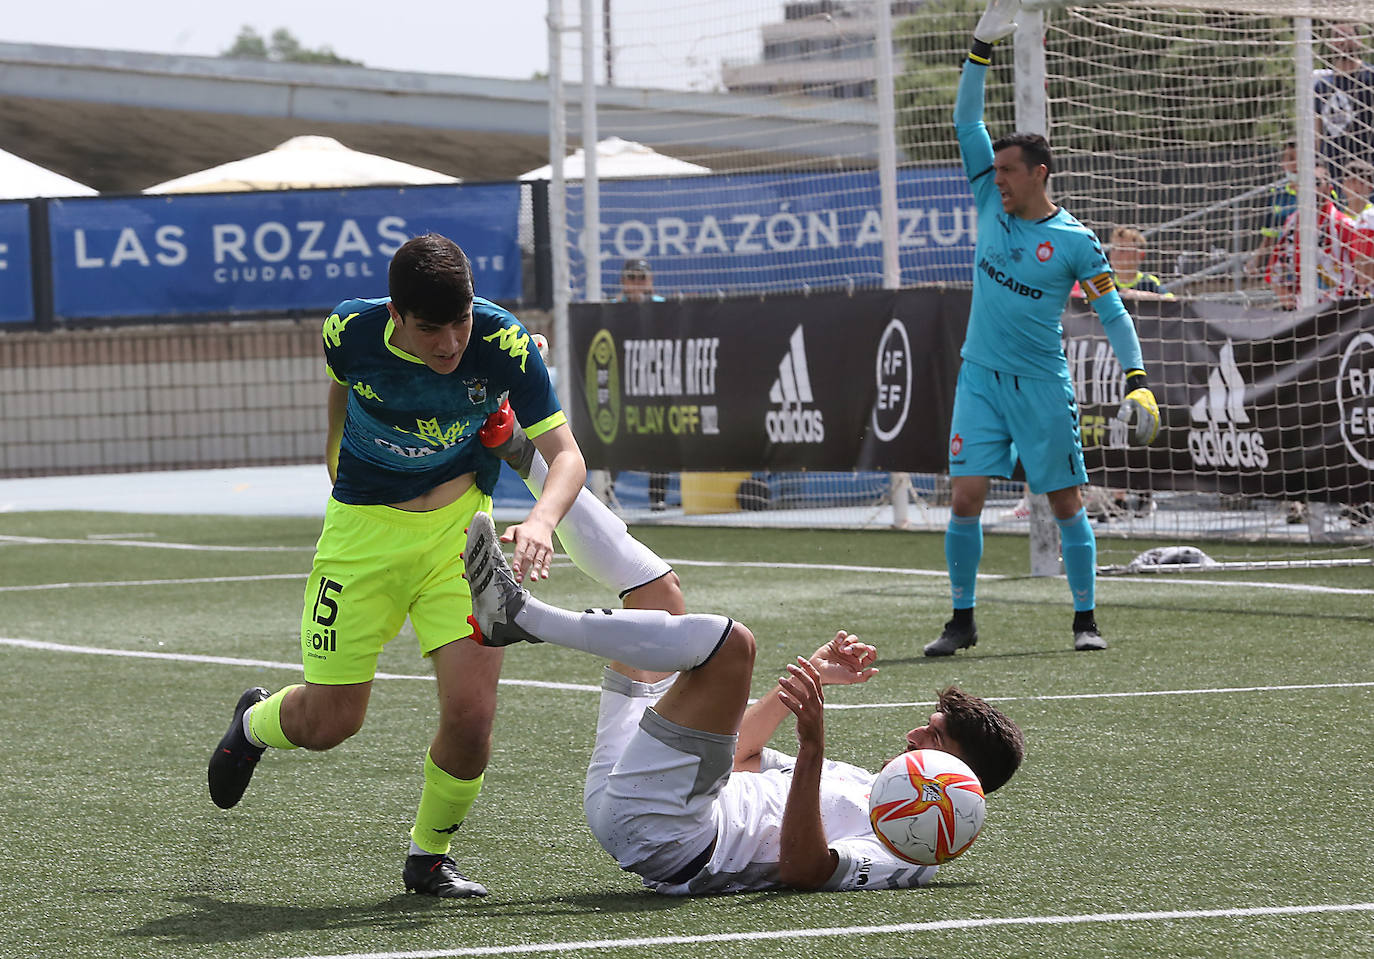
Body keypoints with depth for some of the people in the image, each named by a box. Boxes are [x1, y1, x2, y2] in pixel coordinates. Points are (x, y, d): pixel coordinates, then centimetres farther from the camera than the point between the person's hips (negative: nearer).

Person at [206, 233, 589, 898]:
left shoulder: (504, 344, -24)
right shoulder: (350, 331, -21)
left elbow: (565, 454, -23)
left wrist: (540, 522, -43)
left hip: (459, 528, 0)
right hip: (362, 527, 0)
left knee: (471, 711, -16)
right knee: (329, 722, 5)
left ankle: (429, 856, 12)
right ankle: (255, 722, 44)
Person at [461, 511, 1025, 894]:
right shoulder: (860, 783, 27)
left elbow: (803, 867, -20)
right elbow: (741, 750, 36)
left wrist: (812, 745, -28)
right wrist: (814, 676, 28)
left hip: (663, 835, -10)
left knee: (726, 640, -22)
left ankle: (519, 614, -16)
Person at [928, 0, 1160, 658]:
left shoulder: (1073, 241, -5)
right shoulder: (991, 205, 5)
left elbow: (1113, 312, -3)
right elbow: (967, 123, 4)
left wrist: (1137, 381, -13)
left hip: (1042, 383, -3)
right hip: (981, 375, 3)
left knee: (1066, 502, 1)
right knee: (966, 496, -4)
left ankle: (1086, 618, 11)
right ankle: (961, 620, 4)